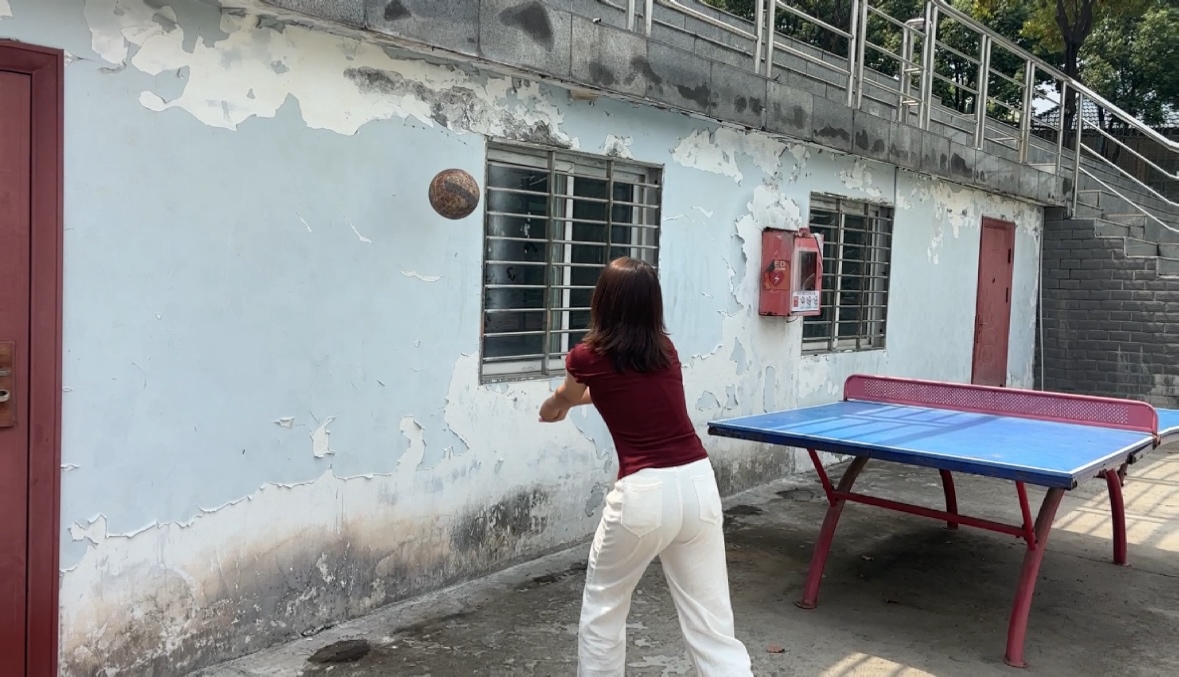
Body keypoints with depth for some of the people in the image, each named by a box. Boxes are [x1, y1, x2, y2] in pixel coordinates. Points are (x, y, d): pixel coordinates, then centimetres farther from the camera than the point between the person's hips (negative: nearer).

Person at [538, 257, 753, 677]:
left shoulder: (589, 357, -2)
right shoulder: (665, 348, 11)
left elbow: (561, 401, 22)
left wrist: (551, 409, 47)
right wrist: (582, 397, 51)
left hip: (644, 493, -4)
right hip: (698, 485, 5)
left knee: (602, 606, 21)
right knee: (712, 625, 8)